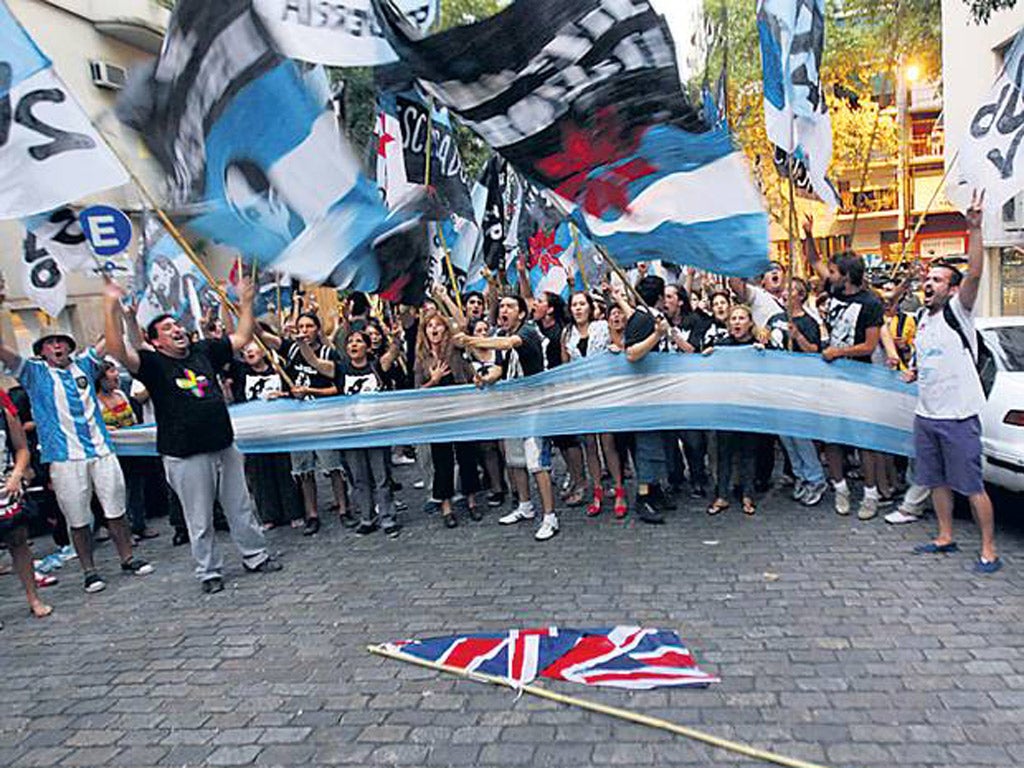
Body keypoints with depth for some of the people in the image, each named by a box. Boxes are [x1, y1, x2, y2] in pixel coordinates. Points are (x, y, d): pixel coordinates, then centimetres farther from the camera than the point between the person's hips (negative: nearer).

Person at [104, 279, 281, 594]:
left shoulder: (203, 351, 9)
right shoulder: (154, 363, -5)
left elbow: (242, 337, 16)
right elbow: (119, 352, -22)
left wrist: (246, 302, 11)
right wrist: (112, 310, -31)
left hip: (224, 447, 5)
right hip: (185, 456, -4)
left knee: (241, 508, 16)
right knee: (200, 520, 7)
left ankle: (255, 556, 31)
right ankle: (209, 572, 22)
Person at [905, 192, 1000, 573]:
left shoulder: (958, 311, -7)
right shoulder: (923, 317, 14)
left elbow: (974, 273, -25)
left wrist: (975, 229, -31)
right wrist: (914, 373, 12)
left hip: (958, 416, -7)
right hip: (926, 413, 7)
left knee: (972, 485, -1)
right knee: (937, 481, 15)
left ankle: (989, 549, 9)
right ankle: (945, 537, 29)